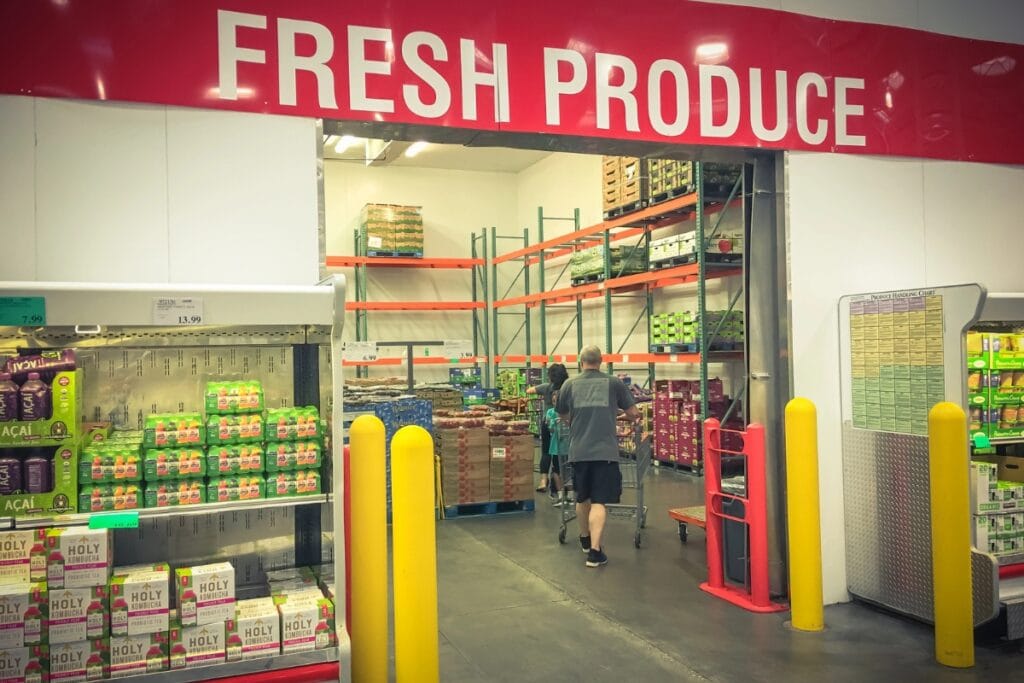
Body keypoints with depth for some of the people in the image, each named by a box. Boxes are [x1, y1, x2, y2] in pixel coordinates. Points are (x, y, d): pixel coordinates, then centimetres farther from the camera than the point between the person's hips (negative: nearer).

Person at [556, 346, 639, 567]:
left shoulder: (570, 384, 6)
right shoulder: (613, 383, 3)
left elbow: (562, 414, 18)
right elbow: (634, 413, 7)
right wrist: (616, 411, 29)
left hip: (578, 450, 2)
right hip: (605, 450, -2)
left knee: (582, 498, 20)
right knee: (599, 502, -1)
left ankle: (586, 540, 40)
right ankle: (595, 551, -8)